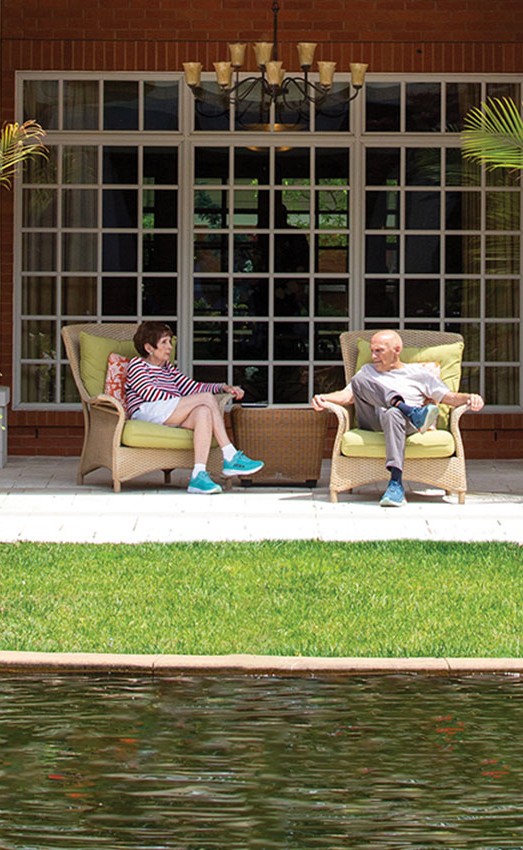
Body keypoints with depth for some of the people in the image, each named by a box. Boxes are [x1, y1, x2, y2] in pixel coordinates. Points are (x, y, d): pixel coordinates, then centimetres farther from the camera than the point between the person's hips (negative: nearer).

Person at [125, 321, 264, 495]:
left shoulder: (168, 368, 34)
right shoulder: (136, 365, 10)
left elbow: (192, 387, 27)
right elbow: (150, 393, -6)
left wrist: (223, 387, 11)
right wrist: (186, 403, -12)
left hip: (170, 418, 7)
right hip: (146, 412, -7)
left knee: (203, 412, -29)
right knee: (208, 398, -21)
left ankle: (199, 475, -42)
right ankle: (231, 457, -27)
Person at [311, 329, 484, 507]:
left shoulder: (417, 373, 24)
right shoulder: (368, 371, 32)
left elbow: (450, 397, 16)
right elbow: (348, 395, 15)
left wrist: (469, 398, -6)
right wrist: (323, 398, -6)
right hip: (372, 421, 2)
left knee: (392, 414, -40)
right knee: (359, 380, -23)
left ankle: (396, 484, -52)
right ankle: (412, 413, -34)